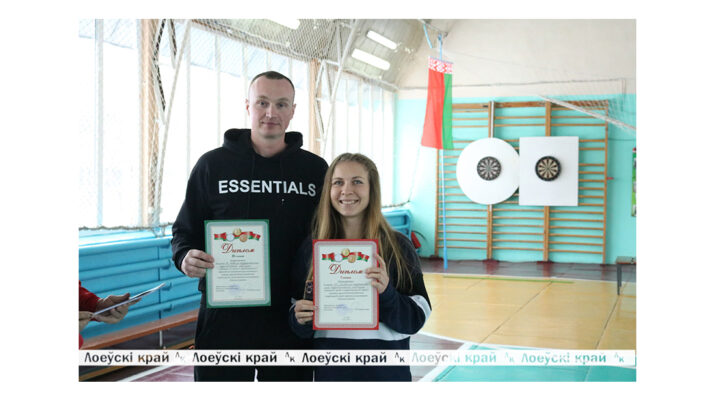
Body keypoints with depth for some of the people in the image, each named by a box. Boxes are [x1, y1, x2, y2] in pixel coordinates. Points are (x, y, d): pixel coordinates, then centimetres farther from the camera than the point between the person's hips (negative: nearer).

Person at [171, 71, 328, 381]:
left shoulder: (315, 169, 5)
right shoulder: (213, 164, 3)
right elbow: (185, 230, 8)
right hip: (224, 317, -1)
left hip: (290, 319, 1)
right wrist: (185, 257, -15)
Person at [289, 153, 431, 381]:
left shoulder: (398, 246, -5)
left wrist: (386, 293, -21)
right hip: (330, 370, 1)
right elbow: (299, 325, 7)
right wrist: (300, 318, -14)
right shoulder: (312, 248, 1)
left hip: (387, 370, -1)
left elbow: (416, 319, -5)